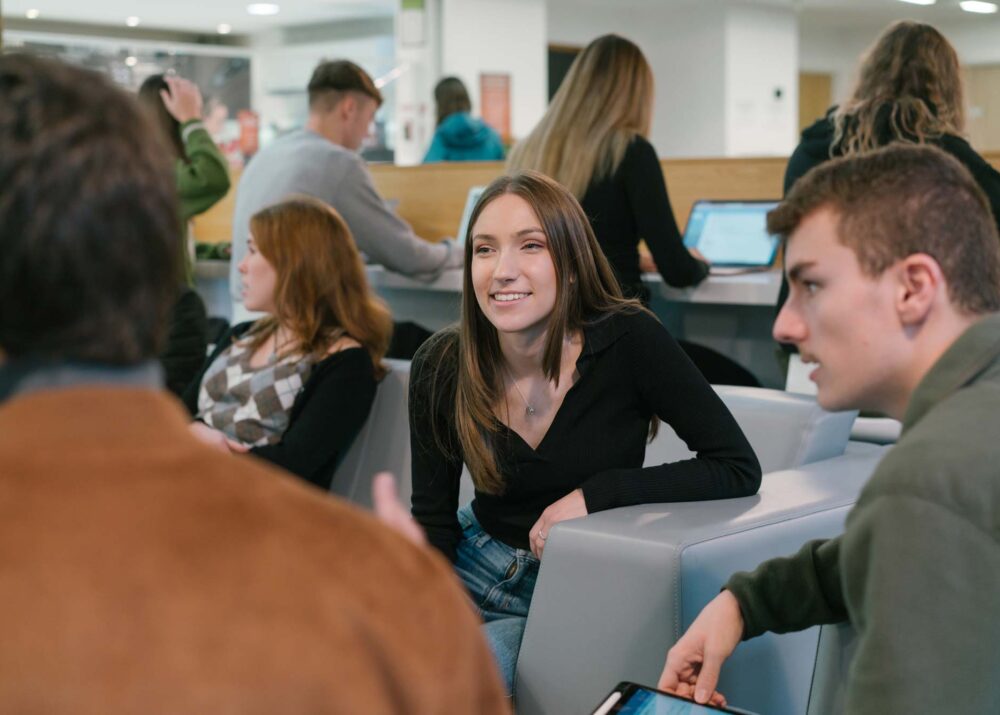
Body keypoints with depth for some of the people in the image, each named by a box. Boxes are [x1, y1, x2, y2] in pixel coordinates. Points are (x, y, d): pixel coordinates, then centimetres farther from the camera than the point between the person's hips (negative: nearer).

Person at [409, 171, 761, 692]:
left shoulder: (629, 342, -18)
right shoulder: (440, 368, -9)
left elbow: (739, 468, -18)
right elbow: (432, 520, -1)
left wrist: (594, 495, -23)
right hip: (469, 570, 3)